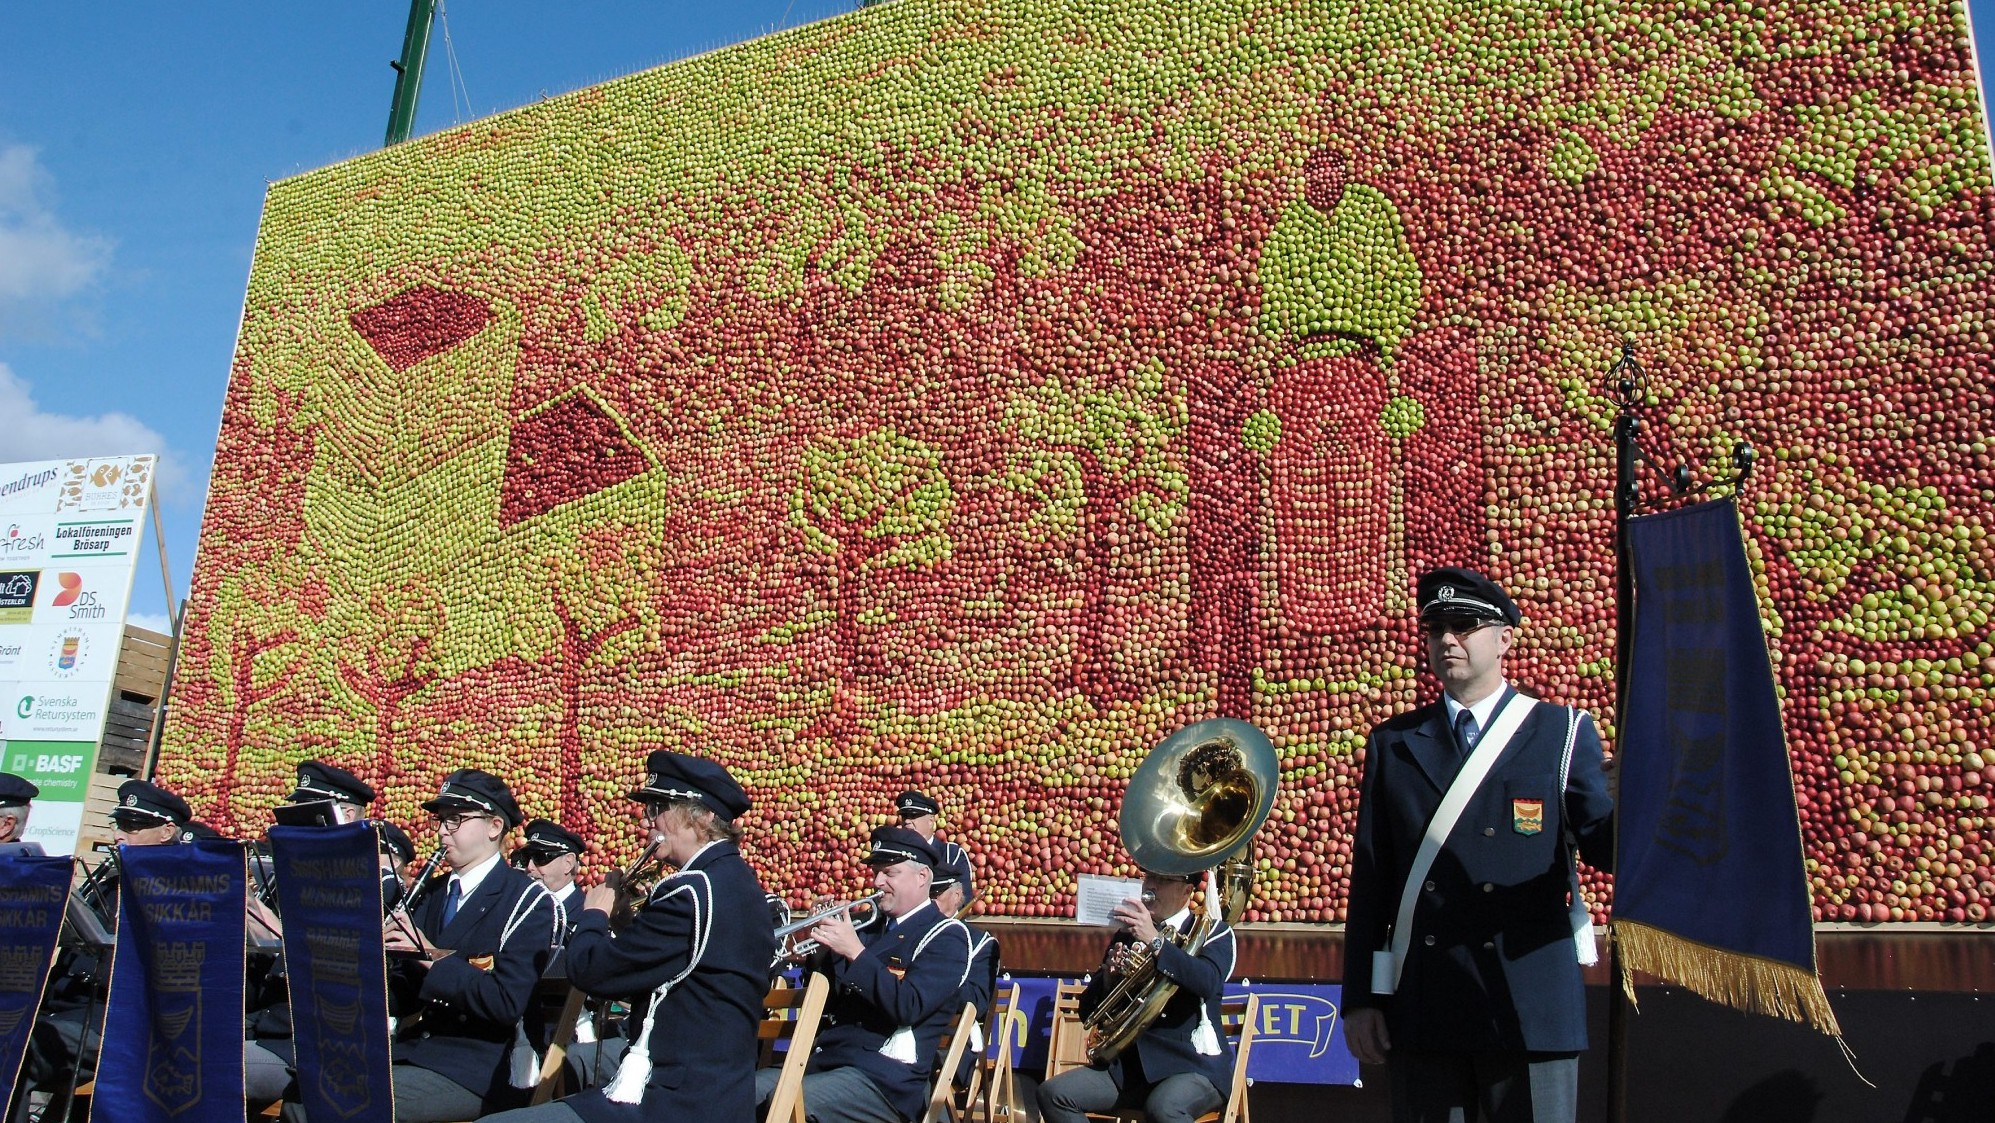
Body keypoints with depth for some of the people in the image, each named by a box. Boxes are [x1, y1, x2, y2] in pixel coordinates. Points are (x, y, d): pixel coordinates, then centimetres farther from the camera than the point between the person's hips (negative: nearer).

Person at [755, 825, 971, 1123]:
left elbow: (908, 1007, -17)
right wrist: (823, 950, 2)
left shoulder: (945, 936, -1)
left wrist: (855, 951, -18)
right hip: (823, 1060, 7)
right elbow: (825, 1002, 20)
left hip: (885, 1076, -7)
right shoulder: (871, 928, 19)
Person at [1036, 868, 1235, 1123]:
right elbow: (1088, 1011, 12)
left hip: (1194, 1065, -5)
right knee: (1053, 1094, -15)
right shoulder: (1127, 935, 15)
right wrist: (1108, 976, -8)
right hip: (1129, 1065, 5)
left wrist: (1154, 940, -28)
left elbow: (1209, 982, -22)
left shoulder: (1212, 932, 3)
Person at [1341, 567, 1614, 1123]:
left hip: (1532, 1007, -1)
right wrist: (1360, 998, 2)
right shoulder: (1392, 743, 8)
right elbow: (1370, 876, 5)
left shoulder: (1563, 733, 3)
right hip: (1421, 1009, 2)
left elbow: (1604, 844, -3)